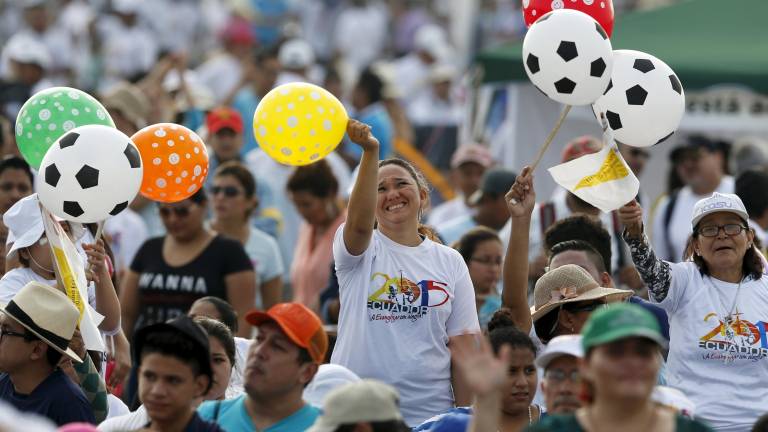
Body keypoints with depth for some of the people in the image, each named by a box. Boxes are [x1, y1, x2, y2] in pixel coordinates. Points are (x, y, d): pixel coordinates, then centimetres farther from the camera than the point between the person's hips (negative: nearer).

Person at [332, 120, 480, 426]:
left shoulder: (450, 262, 9)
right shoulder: (362, 250, 3)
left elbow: (463, 344, 7)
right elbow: (359, 223, -22)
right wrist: (371, 152, -35)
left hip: (429, 410, 2)